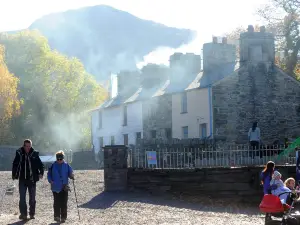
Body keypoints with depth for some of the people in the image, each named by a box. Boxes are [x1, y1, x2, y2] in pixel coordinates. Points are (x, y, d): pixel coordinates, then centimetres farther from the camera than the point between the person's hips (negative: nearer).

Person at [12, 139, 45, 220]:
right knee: (22, 198, -3)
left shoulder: (35, 154, -2)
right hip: (22, 179, 0)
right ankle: (23, 214, 2)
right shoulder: (19, 154, -1)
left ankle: (32, 213, 19)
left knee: (32, 198, 8)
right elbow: (15, 165, 6)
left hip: (32, 179, 0)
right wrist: (14, 175, -1)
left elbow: (41, 165, 1)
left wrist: (41, 173, -14)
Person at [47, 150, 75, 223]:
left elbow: (70, 173, 8)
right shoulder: (53, 166, 2)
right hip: (56, 187, 0)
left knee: (64, 203, 0)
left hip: (64, 187, 0)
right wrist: (50, 180, -8)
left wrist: (71, 176, -14)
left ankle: (63, 217, 7)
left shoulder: (66, 165, 3)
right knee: (56, 203, 0)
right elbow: (49, 174, 9)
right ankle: (57, 216, 8)